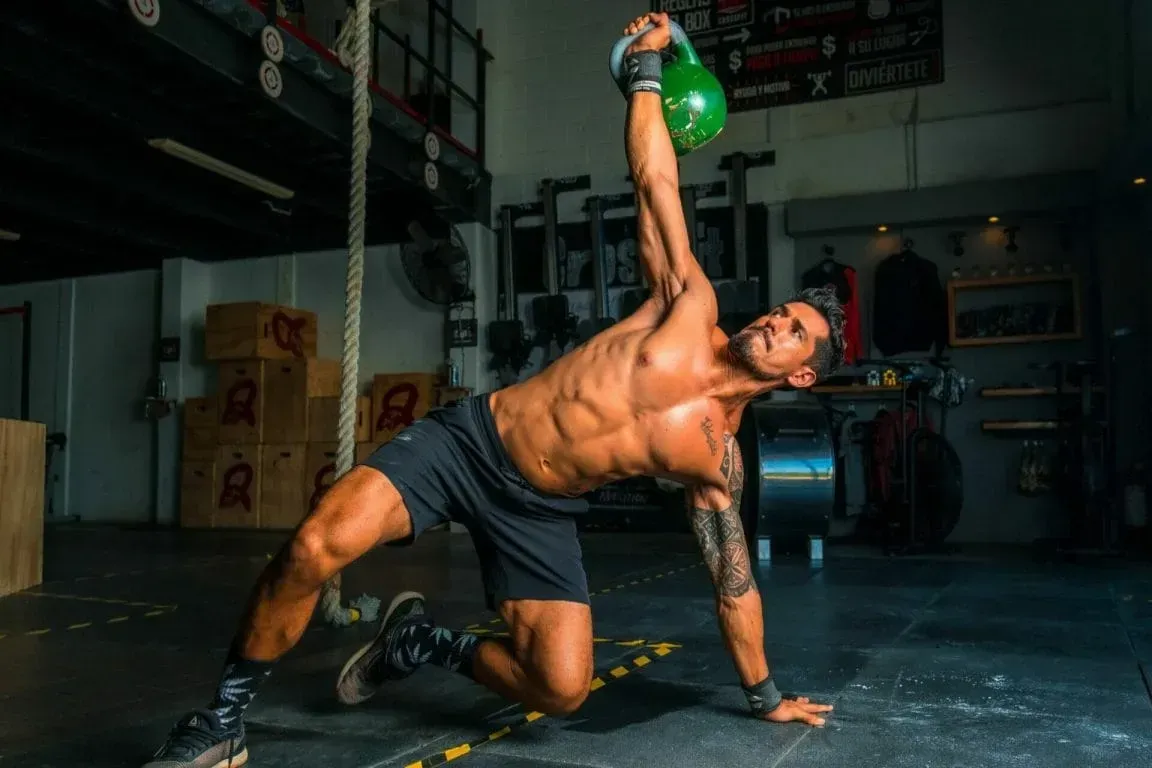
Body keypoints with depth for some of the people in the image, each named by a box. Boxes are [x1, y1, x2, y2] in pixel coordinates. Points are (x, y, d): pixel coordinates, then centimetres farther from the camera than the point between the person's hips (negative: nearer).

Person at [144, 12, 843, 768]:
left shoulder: (717, 457, 0)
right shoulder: (690, 308, -4)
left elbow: (736, 581, 9)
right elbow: (655, 180, -1)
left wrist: (766, 695, 14)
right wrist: (647, 67, -1)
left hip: (538, 512, 2)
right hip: (469, 439, -2)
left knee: (563, 688, -14)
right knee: (314, 548, -24)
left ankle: (429, 642, 15)